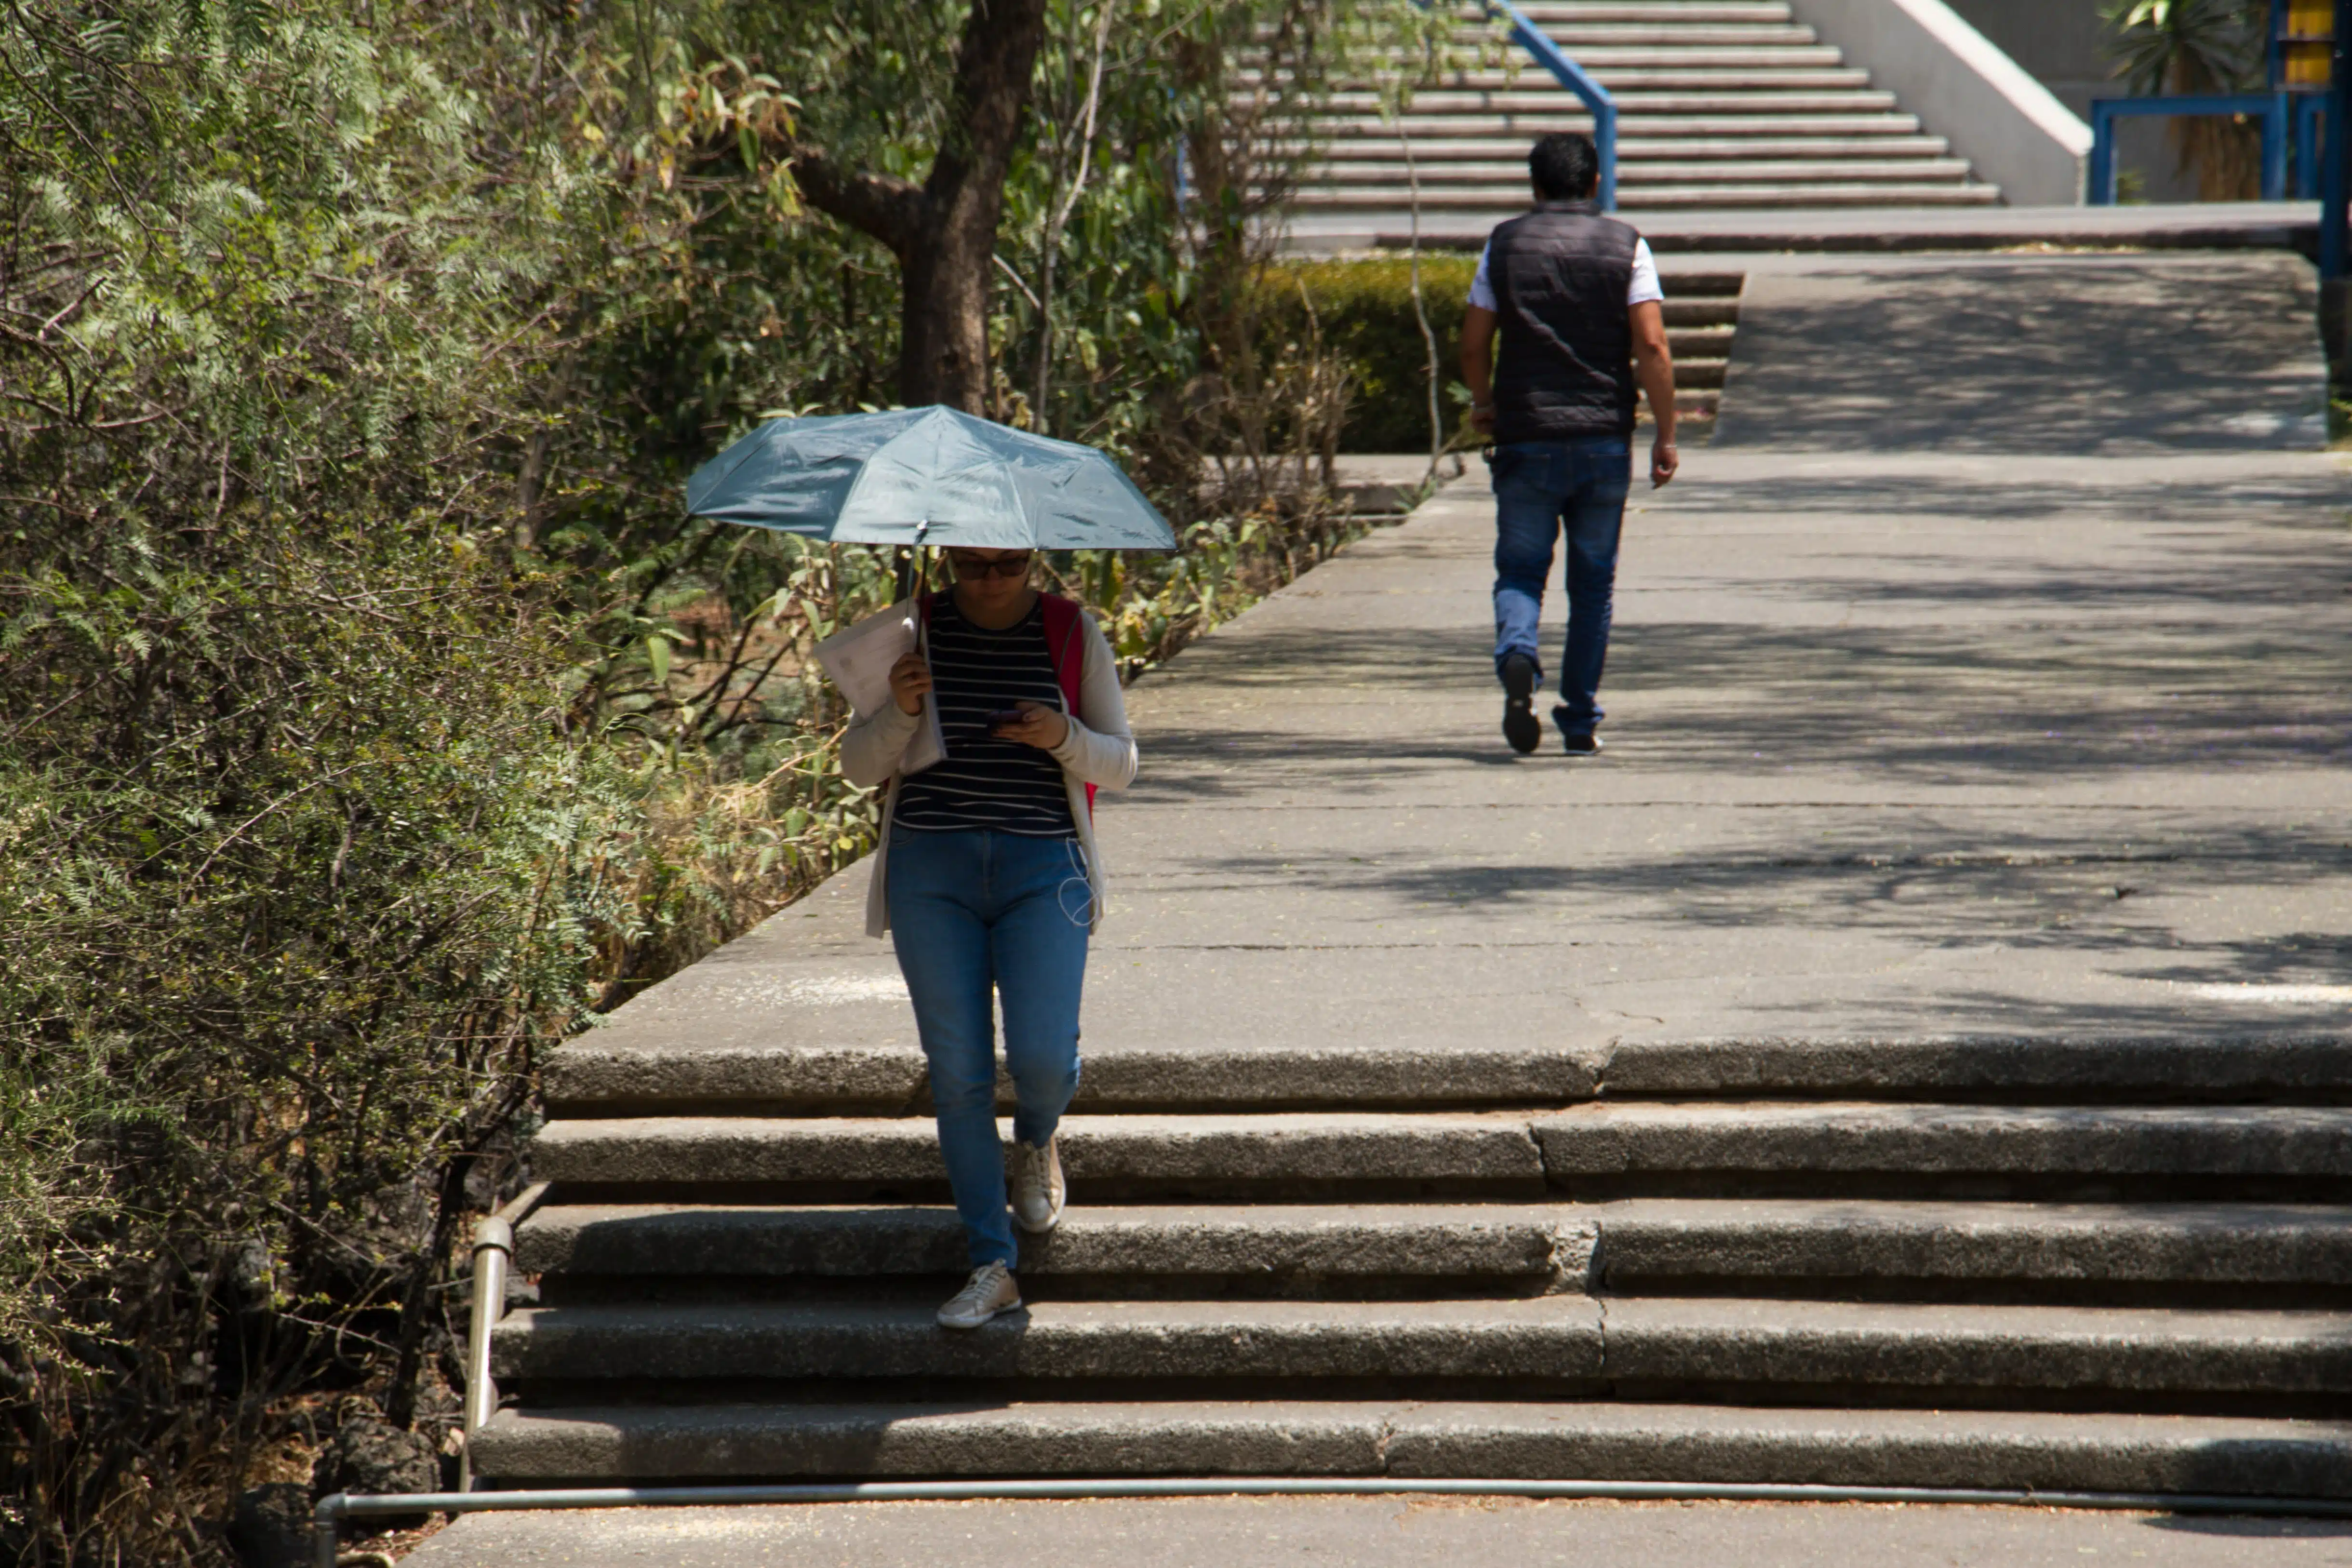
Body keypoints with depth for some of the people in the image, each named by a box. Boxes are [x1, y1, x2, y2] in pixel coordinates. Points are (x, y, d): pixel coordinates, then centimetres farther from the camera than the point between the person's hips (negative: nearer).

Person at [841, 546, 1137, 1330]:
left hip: (1042, 867, -1)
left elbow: (1120, 766, 7)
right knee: (957, 1072, -2)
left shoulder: (1073, 635, 4)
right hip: (932, 871, 1)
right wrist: (901, 711, -15)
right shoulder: (914, 634, 5)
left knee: (1042, 1055, -14)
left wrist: (1064, 737, -14)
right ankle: (991, 1266, 6)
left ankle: (1037, 1145, 24)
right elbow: (860, 766, 5)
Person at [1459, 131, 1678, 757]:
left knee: (1520, 570, 6)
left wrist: (1484, 403, 23)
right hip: (1604, 439, 0)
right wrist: (1665, 436, -2)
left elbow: (1473, 342, 4)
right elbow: (1651, 345, -8)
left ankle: (1517, 655, -25)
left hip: (1526, 439, 0)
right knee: (1593, 583, 10)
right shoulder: (1625, 246, 1)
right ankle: (1581, 722, 12)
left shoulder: (1504, 244, 4)